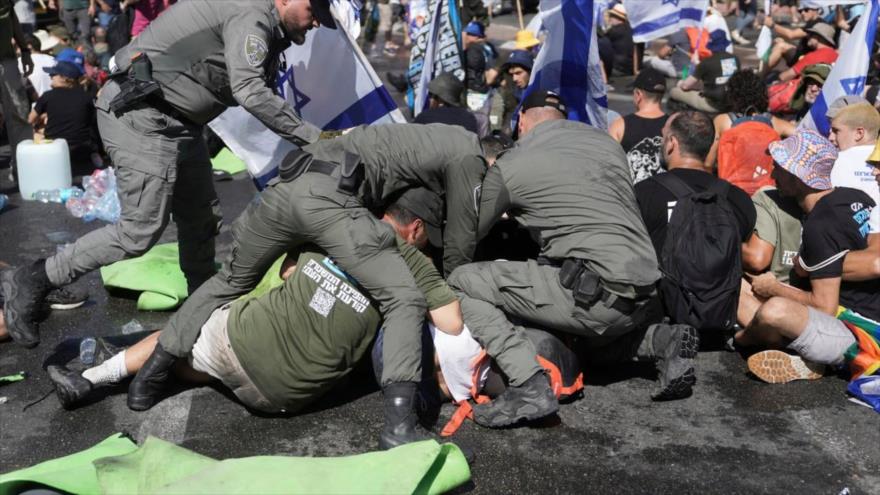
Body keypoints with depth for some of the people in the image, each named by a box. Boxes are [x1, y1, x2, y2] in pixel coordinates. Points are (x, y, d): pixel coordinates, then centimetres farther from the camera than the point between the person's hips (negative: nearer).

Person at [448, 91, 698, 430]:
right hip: (645, 294, 8)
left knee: (464, 282, -1)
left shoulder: (508, 167, 1)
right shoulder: (606, 140, 18)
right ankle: (663, 342, 12)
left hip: (598, 293, -7)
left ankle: (528, 385, -14)